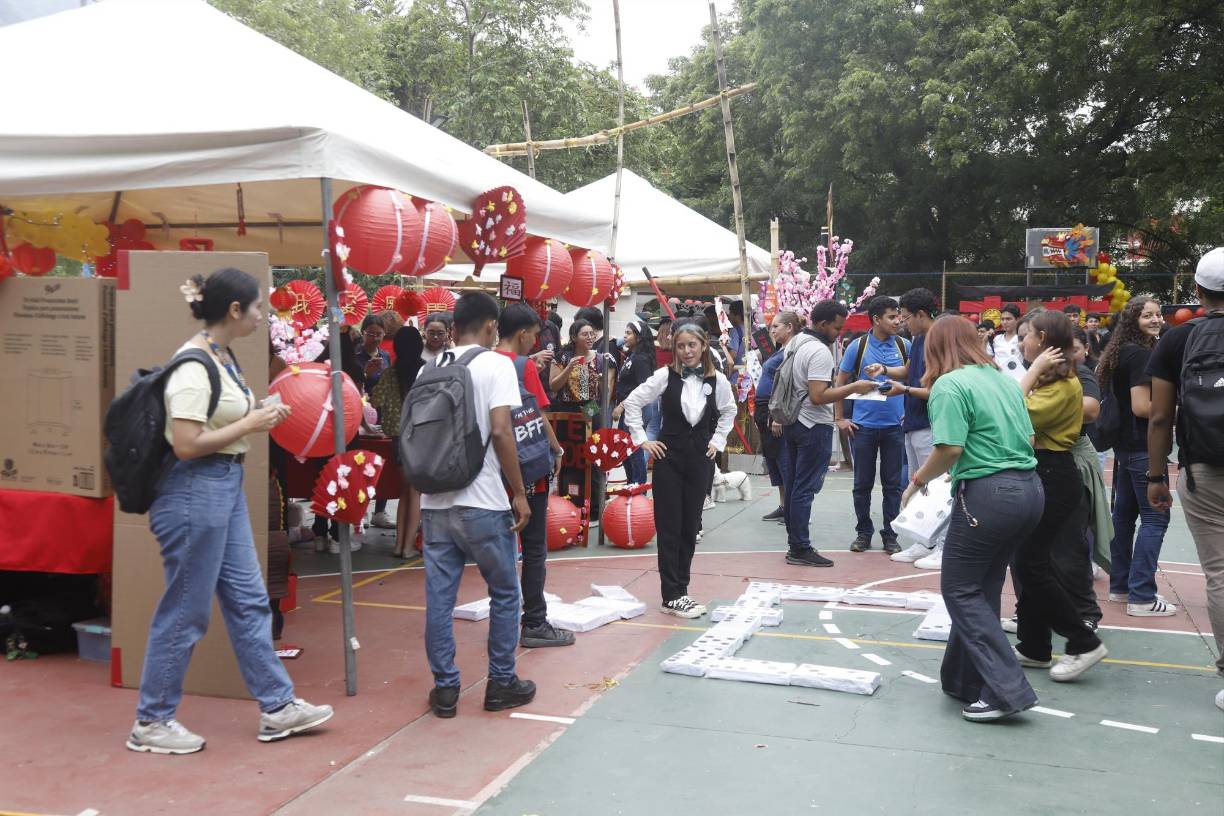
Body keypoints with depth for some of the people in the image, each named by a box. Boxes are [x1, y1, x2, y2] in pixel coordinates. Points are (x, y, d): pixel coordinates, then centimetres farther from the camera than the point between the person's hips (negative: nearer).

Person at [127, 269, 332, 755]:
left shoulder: (224, 358, 9)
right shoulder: (193, 366, -19)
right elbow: (186, 444, -24)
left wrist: (262, 417, 4)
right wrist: (250, 425, -15)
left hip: (226, 488, 10)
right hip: (195, 492, -10)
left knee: (249, 600, 13)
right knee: (185, 612, 3)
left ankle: (277, 707, 23)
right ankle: (151, 723, 20)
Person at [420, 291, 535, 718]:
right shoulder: (496, 364, -7)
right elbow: (500, 431, -16)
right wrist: (520, 492, -10)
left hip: (435, 502, 5)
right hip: (482, 503, -5)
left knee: (439, 598, 9)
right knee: (504, 594, 11)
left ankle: (444, 688, 17)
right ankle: (501, 684, 19)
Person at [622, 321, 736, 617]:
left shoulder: (717, 380, 0)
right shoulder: (665, 376, -7)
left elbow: (729, 411, 18)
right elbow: (632, 402, -3)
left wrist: (717, 441, 11)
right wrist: (642, 440, -4)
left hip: (701, 457, 3)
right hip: (669, 455, -3)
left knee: (690, 526, 8)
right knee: (669, 526, -1)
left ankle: (680, 590, 19)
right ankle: (672, 596, 4)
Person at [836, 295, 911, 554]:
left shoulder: (904, 345, 2)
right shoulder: (858, 347, -3)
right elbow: (840, 383, 3)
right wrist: (841, 418, -1)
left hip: (894, 426, 1)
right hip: (864, 425, -1)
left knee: (892, 484, 6)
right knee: (863, 484, 7)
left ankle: (890, 535, 17)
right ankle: (863, 532, 20)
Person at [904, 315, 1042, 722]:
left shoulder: (949, 385, -10)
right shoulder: (1004, 379, 13)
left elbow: (950, 449, -18)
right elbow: (1029, 438, 17)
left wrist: (919, 480, -3)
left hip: (988, 494, -8)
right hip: (1029, 489, 8)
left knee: (960, 590, 3)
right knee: (983, 589, 16)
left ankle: (1006, 689, -1)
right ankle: (967, 681, 24)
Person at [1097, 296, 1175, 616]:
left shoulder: (1121, 352, 12)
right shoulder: (1142, 354, -16)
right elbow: (1141, 407, -22)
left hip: (1125, 445, 10)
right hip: (1143, 447, -10)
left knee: (1124, 513, 13)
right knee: (1155, 518, -6)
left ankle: (1120, 585, 21)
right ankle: (1141, 597, -6)